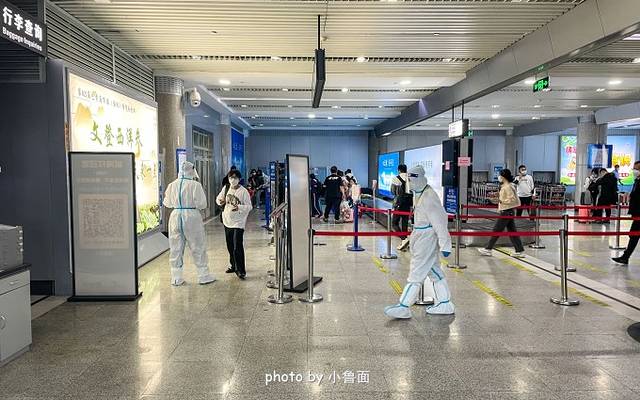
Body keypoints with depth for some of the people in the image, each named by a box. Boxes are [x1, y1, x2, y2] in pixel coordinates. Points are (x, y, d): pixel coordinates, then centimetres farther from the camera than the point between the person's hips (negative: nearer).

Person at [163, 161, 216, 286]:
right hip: (192, 217, -4)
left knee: (176, 248, 12)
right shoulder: (195, 185, -12)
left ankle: (176, 278, 18)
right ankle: (203, 276, 16)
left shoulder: (172, 185, 1)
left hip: (175, 216, 4)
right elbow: (202, 204, -12)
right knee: (198, 247, 9)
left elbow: (167, 203, 13)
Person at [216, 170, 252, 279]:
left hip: (238, 222, -6)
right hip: (227, 221, 6)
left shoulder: (243, 191, -12)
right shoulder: (226, 188, 4)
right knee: (230, 246, 16)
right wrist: (220, 201, -7)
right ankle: (233, 266, 33)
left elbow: (249, 206, -12)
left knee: (238, 247, -9)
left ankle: (241, 270, -2)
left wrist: (239, 207, -29)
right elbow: (218, 198, 16)